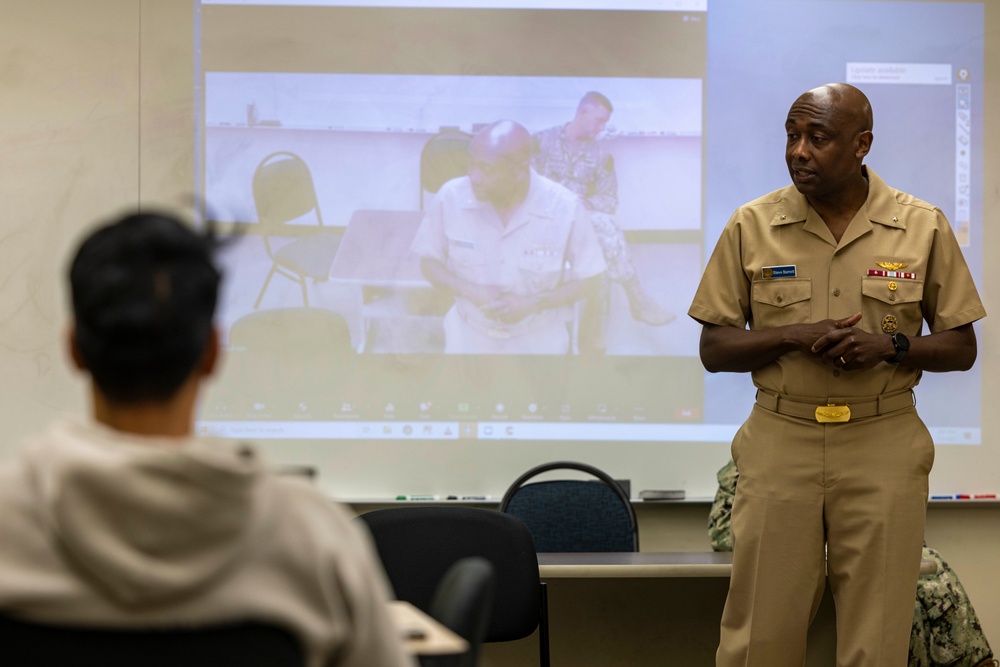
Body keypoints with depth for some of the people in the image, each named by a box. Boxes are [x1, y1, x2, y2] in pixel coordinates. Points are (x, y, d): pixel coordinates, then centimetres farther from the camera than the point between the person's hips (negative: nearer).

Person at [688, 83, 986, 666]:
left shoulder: (923, 226, 0)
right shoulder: (751, 226, 1)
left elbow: (961, 348, 5)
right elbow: (714, 349, 3)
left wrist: (890, 346, -15)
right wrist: (794, 335, -14)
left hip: (883, 448, 0)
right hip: (780, 444, 0)